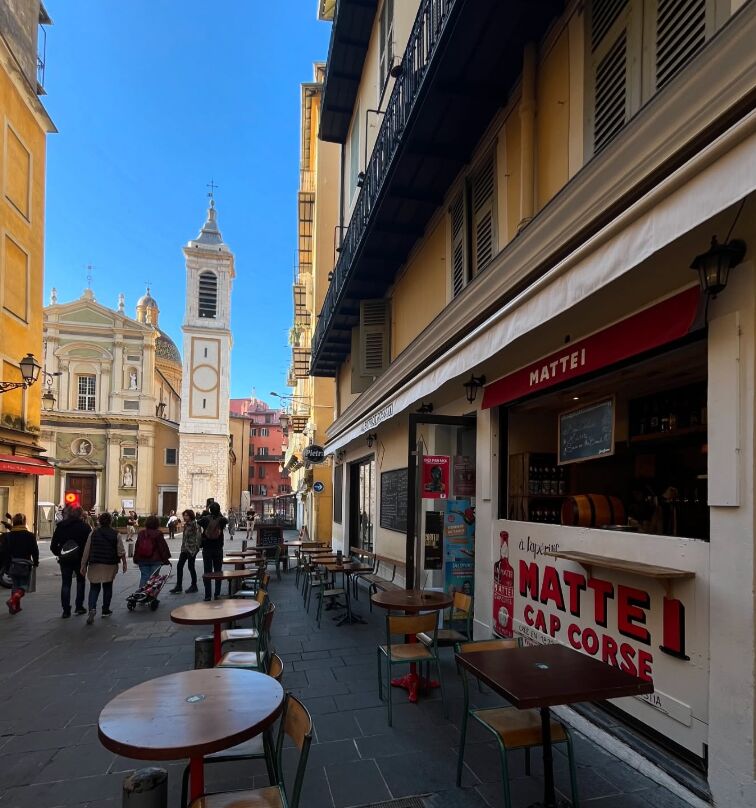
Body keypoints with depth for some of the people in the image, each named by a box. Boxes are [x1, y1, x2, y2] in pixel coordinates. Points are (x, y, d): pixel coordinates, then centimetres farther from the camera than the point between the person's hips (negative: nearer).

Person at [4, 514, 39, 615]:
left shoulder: (8, 535, 0)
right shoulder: (30, 535, -11)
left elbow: (6, 551, 3)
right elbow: (35, 551, -7)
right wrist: (36, 562, 8)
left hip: (13, 565, 4)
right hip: (25, 565, -4)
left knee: (15, 586, 16)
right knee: (24, 586, 3)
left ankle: (16, 606, 16)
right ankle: (13, 600, -21)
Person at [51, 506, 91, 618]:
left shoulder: (60, 526, 3)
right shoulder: (84, 526, -7)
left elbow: (53, 545, 2)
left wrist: (58, 554, 14)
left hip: (65, 559, 2)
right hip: (80, 559, -2)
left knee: (66, 583, 9)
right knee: (80, 581, 16)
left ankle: (66, 610, 7)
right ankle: (79, 607, 13)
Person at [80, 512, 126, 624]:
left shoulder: (93, 533, -2)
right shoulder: (115, 535, -3)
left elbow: (86, 551, -1)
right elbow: (121, 551, -1)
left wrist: (84, 565, 6)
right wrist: (124, 563, 13)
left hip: (94, 565, 0)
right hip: (110, 565, 0)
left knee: (94, 588, 7)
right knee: (107, 587, 14)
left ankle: (92, 608, -14)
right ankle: (105, 611, 21)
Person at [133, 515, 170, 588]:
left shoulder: (141, 533, 3)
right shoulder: (158, 533, -10)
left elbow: (137, 547, 8)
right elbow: (163, 547, -7)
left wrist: (136, 559, 17)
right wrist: (166, 558, 2)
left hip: (142, 560, 4)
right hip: (155, 560, -3)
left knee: (144, 577, 10)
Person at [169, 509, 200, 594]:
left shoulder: (195, 525, -14)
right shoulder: (186, 525, 10)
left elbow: (198, 536, -18)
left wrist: (196, 548, -21)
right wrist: (183, 547, 16)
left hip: (192, 549, -8)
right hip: (184, 549, 8)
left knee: (191, 566, 3)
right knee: (179, 566, 3)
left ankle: (194, 586, 18)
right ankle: (178, 586, 9)